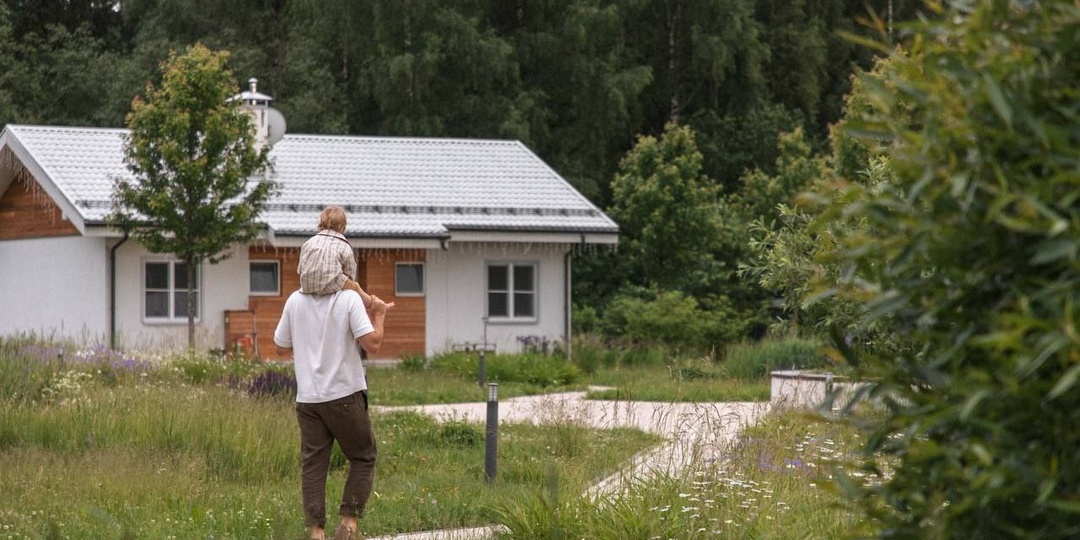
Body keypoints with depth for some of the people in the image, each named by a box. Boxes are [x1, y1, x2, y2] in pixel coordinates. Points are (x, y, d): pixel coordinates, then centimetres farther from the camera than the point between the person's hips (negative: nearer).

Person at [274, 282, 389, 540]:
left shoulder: (295, 301, 3)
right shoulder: (349, 299, -10)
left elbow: (282, 348, 12)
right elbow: (372, 344, -17)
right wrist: (378, 317, 0)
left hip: (307, 398, 3)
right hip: (344, 395, -3)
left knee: (312, 465, 6)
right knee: (363, 458, 12)